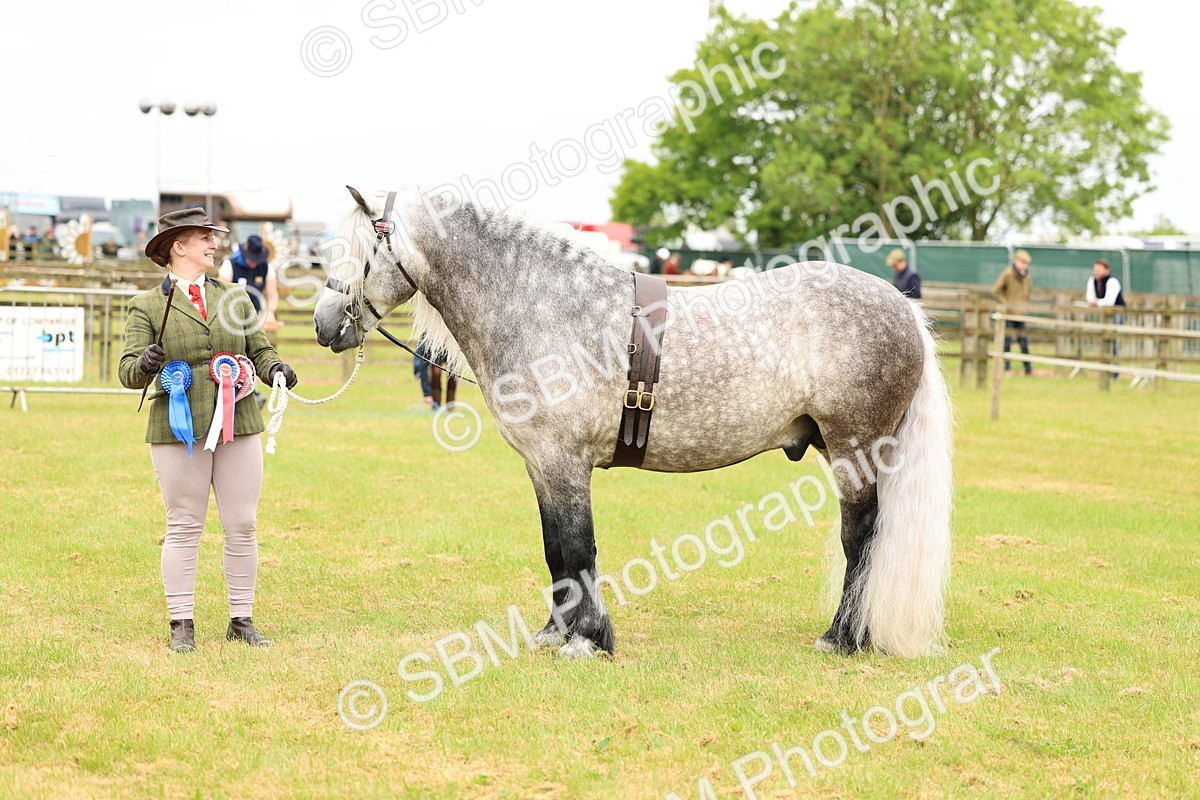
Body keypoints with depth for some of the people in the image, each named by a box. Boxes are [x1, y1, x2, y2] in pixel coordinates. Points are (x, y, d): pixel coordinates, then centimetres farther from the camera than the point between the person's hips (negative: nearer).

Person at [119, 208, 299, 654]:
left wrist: (275, 368, -7)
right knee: (184, 528, 1)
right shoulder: (147, 306, 2)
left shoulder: (234, 298, 15)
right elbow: (128, 374, -3)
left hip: (238, 428, 4)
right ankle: (181, 624, 8)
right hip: (179, 432, -4)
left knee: (242, 526, 4)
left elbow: (259, 349, 15)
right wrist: (144, 365, -26)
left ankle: (242, 620, 13)